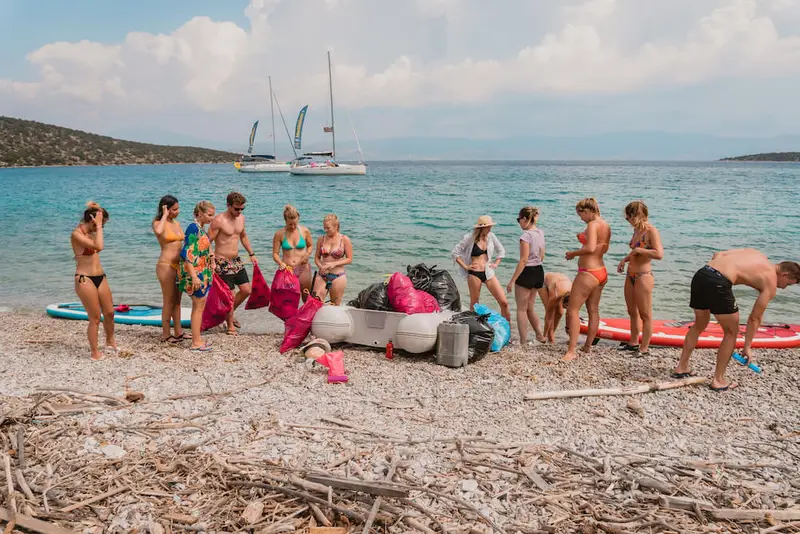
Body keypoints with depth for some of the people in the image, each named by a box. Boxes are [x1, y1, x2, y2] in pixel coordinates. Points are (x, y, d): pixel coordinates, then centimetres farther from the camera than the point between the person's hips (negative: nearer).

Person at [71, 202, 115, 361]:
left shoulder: (91, 233, 8)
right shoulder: (77, 234, -15)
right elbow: (99, 246, -30)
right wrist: (98, 226, -20)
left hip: (100, 277, 8)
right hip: (85, 279, -8)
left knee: (109, 313, 15)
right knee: (95, 318, -2)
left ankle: (110, 342, 37)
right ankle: (95, 353, 10)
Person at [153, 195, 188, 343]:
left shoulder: (176, 223, 14)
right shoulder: (158, 223, -8)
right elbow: (159, 231, -34)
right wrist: (165, 215, -19)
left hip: (179, 265, 7)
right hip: (166, 265, -7)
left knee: (177, 300, 14)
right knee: (168, 301, -1)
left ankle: (178, 331, 22)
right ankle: (166, 334, 8)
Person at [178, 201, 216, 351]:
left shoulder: (201, 228, 10)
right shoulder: (193, 228, -17)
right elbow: (187, 253, -22)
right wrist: (194, 276, -26)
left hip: (203, 272, 9)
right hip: (196, 272, -9)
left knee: (198, 306, 13)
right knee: (199, 306, -3)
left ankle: (197, 339, 21)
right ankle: (196, 342, 5)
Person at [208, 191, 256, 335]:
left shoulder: (241, 218, 6)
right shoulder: (219, 220, -17)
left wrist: (252, 254, 20)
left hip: (236, 260, 7)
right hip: (223, 263, -7)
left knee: (246, 290, 8)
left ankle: (230, 313, 30)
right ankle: (230, 325, 16)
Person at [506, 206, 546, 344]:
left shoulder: (526, 236, -18)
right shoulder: (541, 233, 8)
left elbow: (523, 261, -20)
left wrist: (512, 280, -17)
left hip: (527, 272, -8)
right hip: (539, 271, 8)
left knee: (521, 309, 4)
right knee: (530, 307, 20)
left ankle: (523, 342, 7)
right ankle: (540, 336, 17)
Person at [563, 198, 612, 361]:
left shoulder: (593, 224, -17)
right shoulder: (606, 226, 10)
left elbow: (590, 249, -28)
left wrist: (572, 253, -14)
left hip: (588, 273, -10)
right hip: (601, 272, 10)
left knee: (572, 310, -5)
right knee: (593, 310, 16)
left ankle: (572, 351, -7)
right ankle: (588, 346, 26)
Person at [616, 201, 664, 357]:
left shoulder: (651, 231, -15)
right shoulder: (636, 230, 10)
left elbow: (659, 254, -27)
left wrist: (637, 250, -20)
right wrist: (625, 259, 9)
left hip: (643, 277, -9)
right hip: (630, 275, 9)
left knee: (645, 315, 1)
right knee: (632, 312, 18)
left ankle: (644, 349, 10)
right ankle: (633, 343, 32)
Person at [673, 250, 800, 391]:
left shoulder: (754, 253, 27)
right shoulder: (771, 281, 8)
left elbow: (718, 255, 20)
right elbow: (755, 318, 9)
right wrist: (747, 346, 17)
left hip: (700, 274, 8)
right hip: (718, 283, -7)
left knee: (700, 325, 27)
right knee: (731, 332, 12)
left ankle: (681, 368, 34)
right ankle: (718, 380, 15)